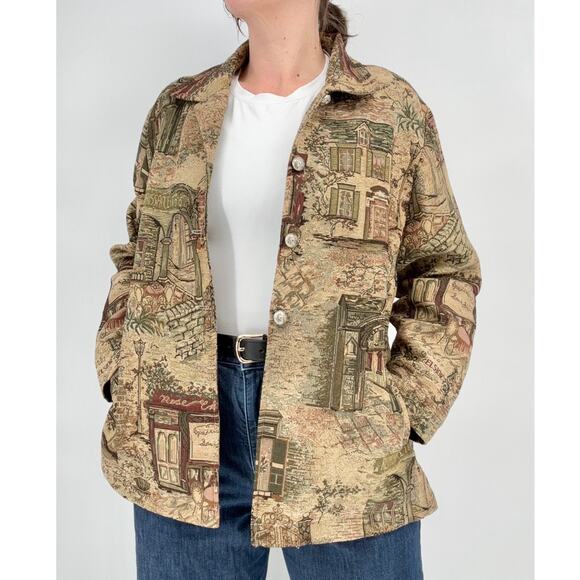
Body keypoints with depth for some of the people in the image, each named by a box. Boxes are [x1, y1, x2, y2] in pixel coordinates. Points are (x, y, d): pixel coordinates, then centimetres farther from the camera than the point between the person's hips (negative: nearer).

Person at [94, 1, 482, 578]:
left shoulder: (394, 110, 1)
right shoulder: (177, 110, 9)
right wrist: (120, 378, 5)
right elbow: (137, 260, 16)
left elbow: (443, 273, 3)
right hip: (183, 431, 3)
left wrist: (406, 411, -7)